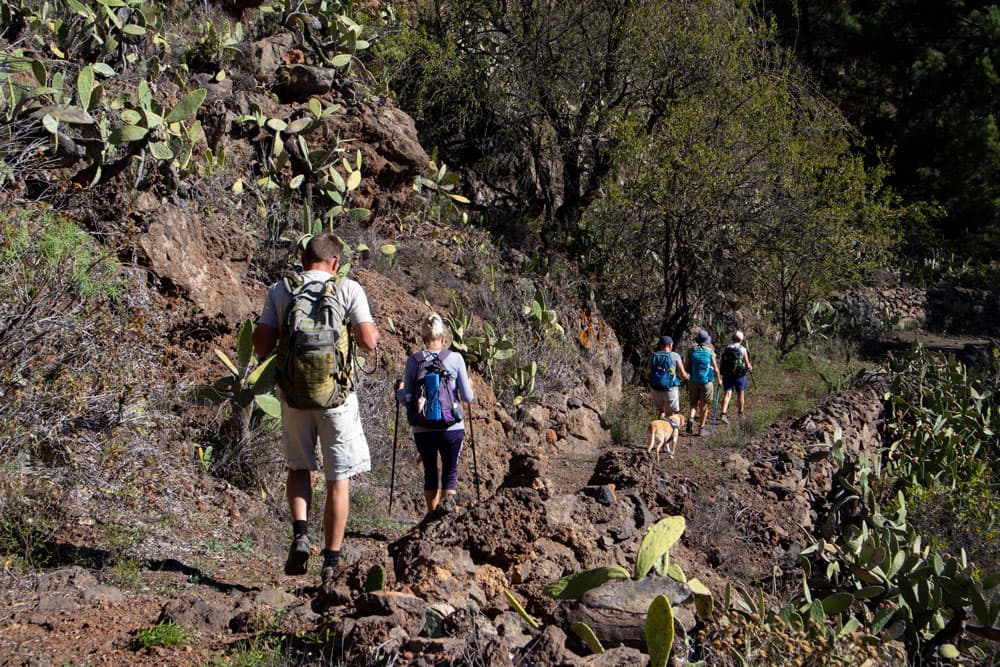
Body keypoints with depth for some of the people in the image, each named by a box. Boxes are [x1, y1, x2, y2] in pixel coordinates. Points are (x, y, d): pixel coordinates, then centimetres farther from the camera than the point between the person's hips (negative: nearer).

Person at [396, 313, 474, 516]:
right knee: (450, 472, 11)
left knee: (430, 472, 18)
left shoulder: (413, 361, -2)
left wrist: (399, 390, 21)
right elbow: (467, 397, -2)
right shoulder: (455, 358, -4)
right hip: (452, 427, -1)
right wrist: (469, 386, 19)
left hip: (423, 429, 1)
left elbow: (407, 400, 0)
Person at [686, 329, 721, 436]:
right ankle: (701, 428, 10)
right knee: (704, 405, 6)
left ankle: (691, 418, -13)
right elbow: (716, 369, -2)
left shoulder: (691, 350, 0)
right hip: (707, 382, -1)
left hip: (693, 382, 2)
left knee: (693, 403, 14)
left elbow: (686, 367, -1)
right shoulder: (710, 351, -5)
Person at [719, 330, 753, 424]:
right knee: (740, 395, 15)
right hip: (739, 375, -2)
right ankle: (740, 414, 30)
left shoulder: (726, 349, 0)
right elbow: (747, 365, -5)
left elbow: (722, 362, 5)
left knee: (727, 394, -1)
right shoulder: (742, 349, -8)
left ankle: (723, 414, -19)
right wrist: (750, 367, 19)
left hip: (727, 375, 2)